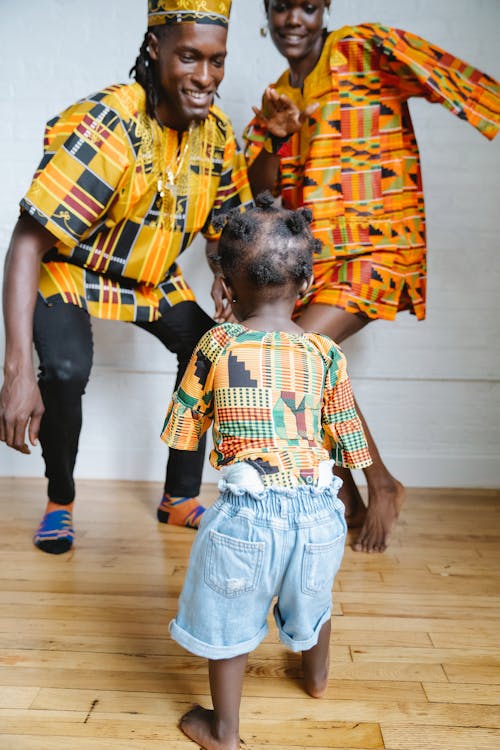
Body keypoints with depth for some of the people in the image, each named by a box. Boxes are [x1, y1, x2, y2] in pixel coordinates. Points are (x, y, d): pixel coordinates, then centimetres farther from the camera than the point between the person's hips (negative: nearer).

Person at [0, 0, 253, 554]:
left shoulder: (217, 133, -11)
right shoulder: (106, 125, -31)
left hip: (152, 277, 6)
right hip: (70, 270, -5)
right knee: (66, 371, -29)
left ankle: (180, 498, 11)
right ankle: (60, 502, 3)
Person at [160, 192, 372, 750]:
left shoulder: (215, 346, -9)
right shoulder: (326, 353, -4)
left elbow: (183, 430, 0)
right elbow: (347, 435, 3)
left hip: (247, 512, -3)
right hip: (316, 508, 4)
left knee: (229, 622, 19)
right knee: (312, 601, 31)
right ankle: (317, 677, 58)